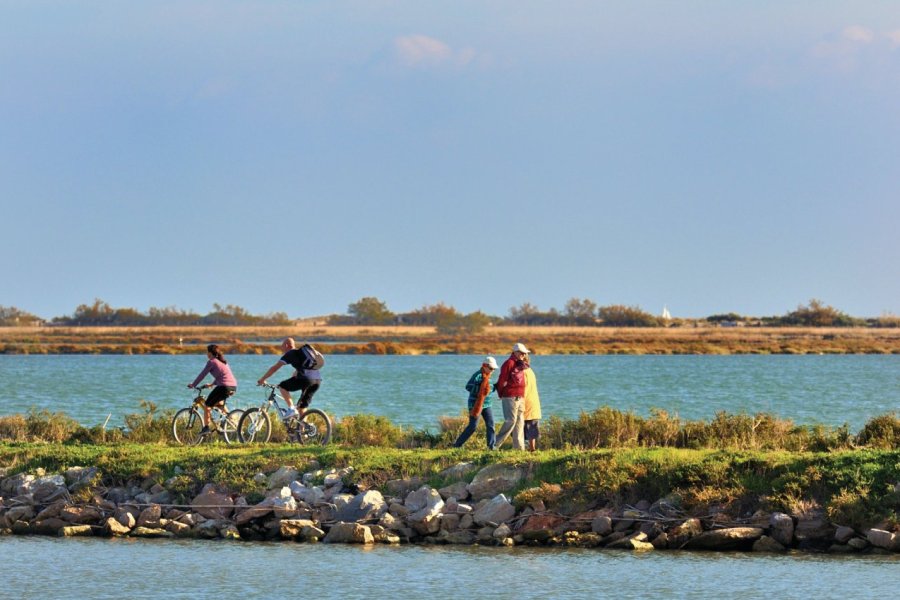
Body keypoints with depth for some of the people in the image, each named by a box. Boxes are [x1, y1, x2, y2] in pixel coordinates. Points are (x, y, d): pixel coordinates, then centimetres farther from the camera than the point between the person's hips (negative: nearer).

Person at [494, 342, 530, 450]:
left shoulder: (520, 364, 17)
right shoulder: (509, 363, -10)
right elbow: (502, 380, -11)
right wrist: (501, 394, -3)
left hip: (520, 397, 9)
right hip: (510, 397, -9)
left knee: (520, 422, 6)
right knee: (511, 421, -13)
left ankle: (519, 447, 7)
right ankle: (496, 444, -8)